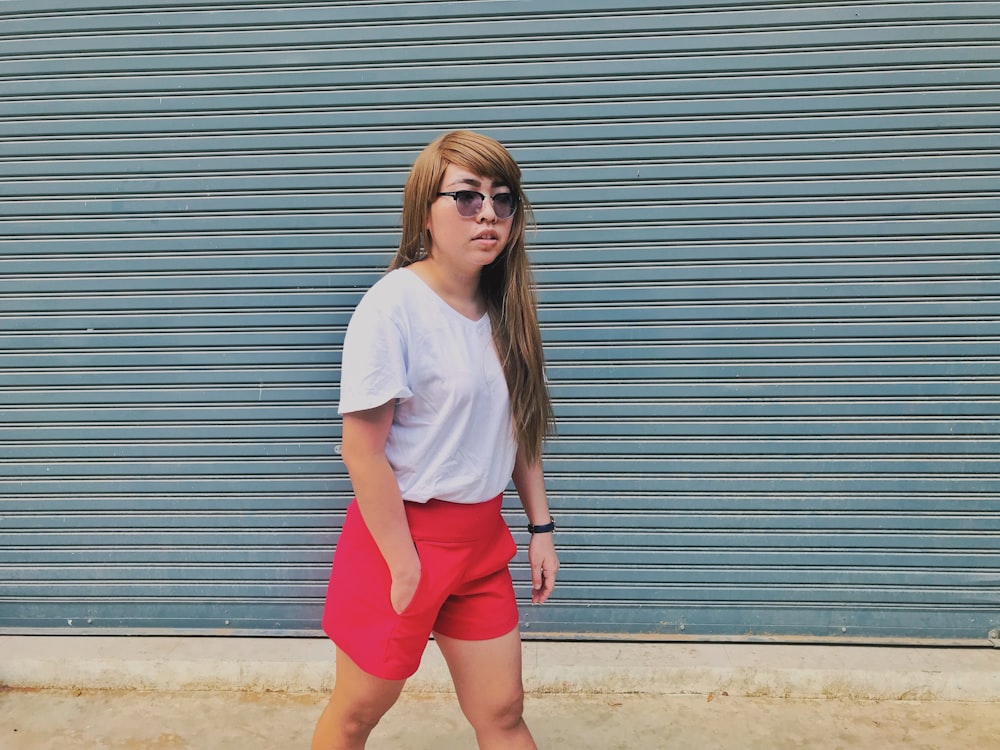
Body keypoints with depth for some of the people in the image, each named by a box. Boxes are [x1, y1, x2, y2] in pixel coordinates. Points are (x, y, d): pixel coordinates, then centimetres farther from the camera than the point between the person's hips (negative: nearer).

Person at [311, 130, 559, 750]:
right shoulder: (394, 306, -20)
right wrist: (405, 566, -15)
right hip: (404, 532, -5)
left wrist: (541, 525, 8)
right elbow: (362, 451, -20)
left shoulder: (505, 308, 2)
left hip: (482, 537, 6)